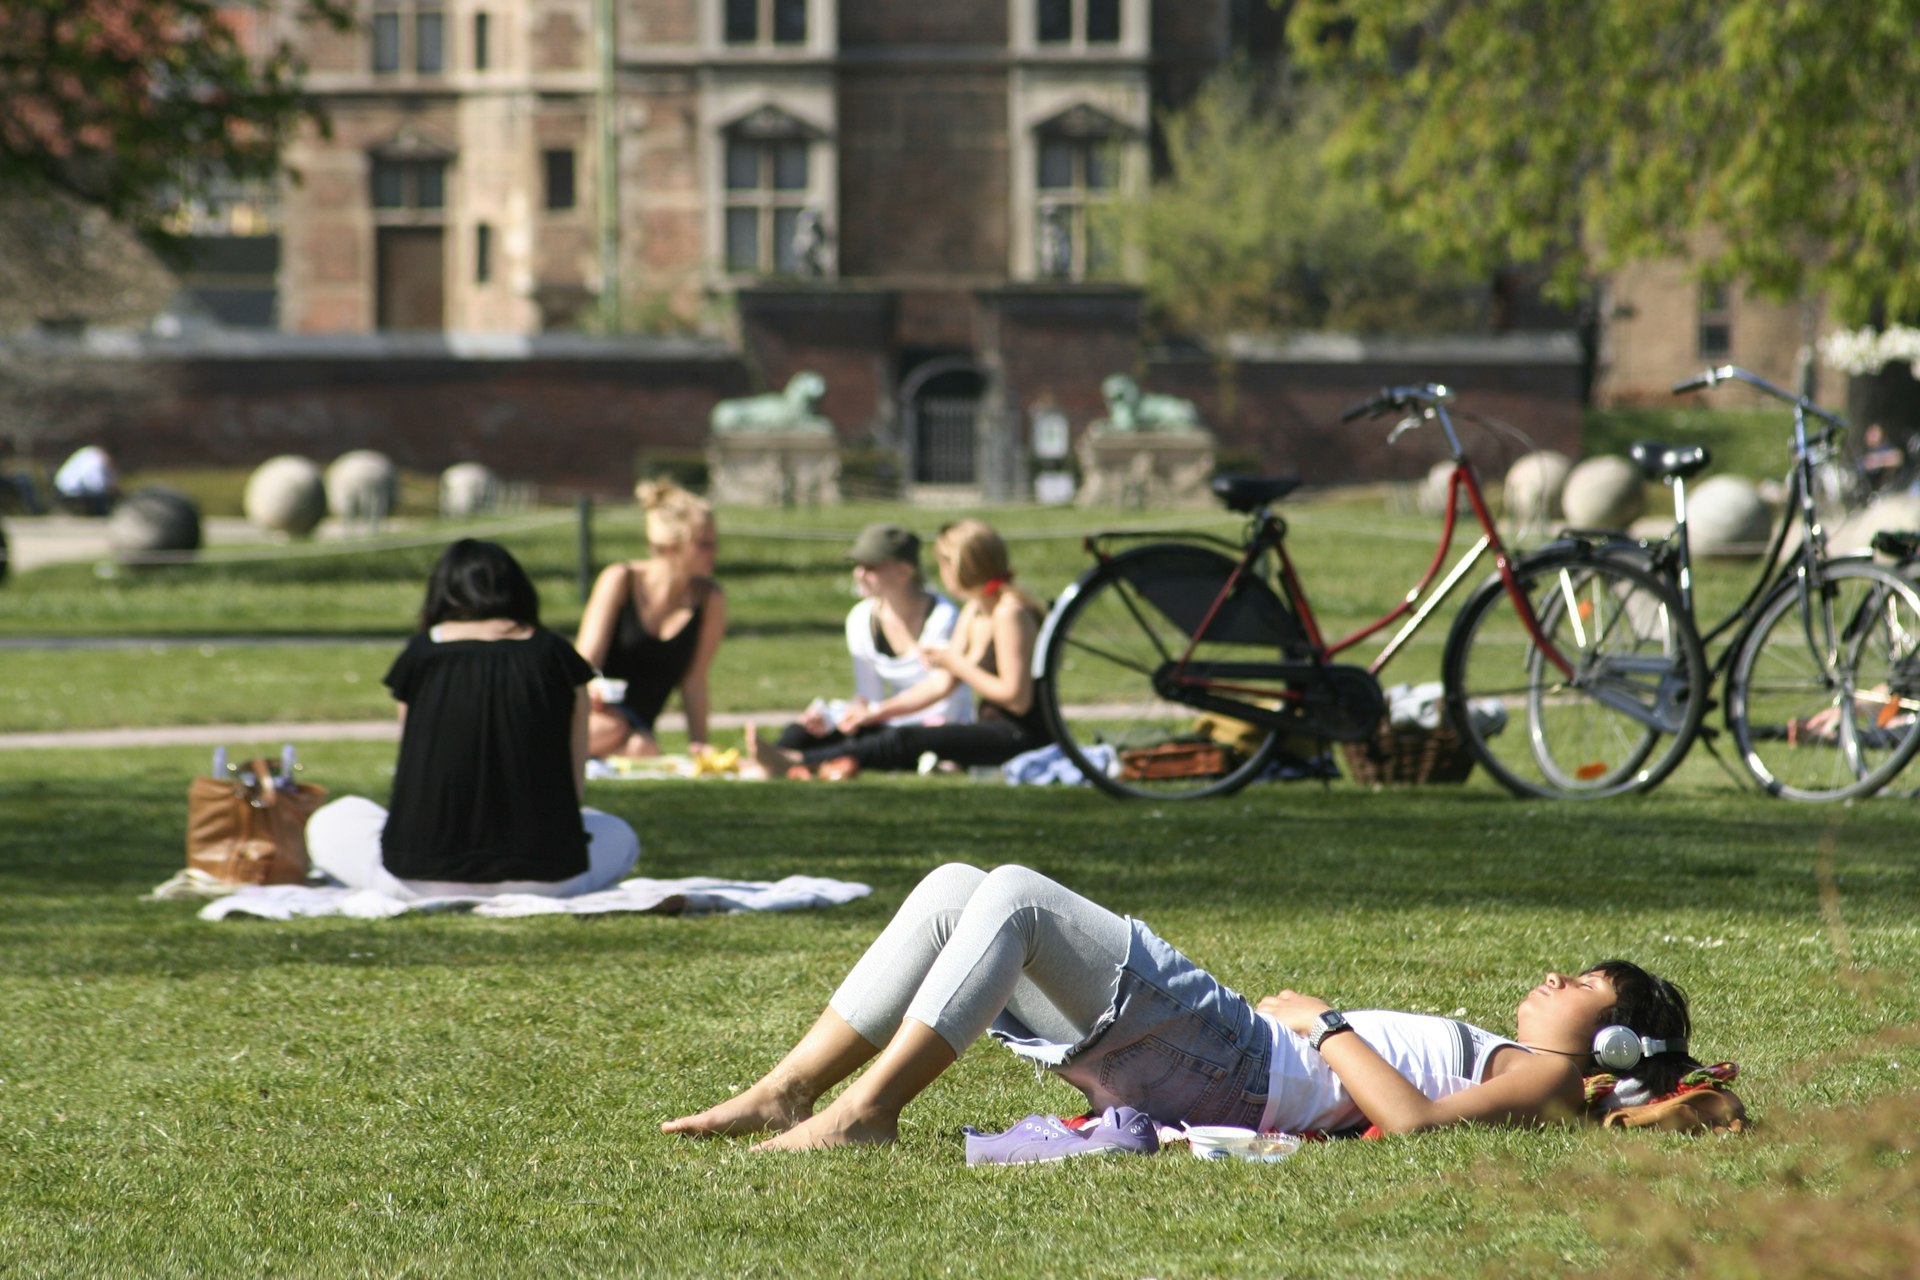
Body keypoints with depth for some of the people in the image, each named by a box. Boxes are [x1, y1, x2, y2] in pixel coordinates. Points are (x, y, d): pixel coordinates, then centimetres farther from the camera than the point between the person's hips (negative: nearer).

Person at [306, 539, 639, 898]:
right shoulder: (556, 656, 5)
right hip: (545, 877, 2)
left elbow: (415, 776, 13)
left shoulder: (421, 655, 5)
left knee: (327, 825, 26)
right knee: (620, 837, 32)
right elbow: (575, 786, 8)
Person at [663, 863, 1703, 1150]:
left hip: (1240, 1076, -9)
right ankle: (785, 1096, -8)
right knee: (954, 890, 0)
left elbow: (1408, 1119, -19)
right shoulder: (1480, 1053, 28)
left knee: (1014, 896, -21)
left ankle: (868, 1109, -25)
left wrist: (1325, 1024, -9)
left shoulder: (1546, 1078, -1)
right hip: (1240, 1054, 9)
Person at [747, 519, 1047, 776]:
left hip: (1022, 737, -10)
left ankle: (797, 762, -30)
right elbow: (942, 683, 13)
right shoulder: (973, 612, 16)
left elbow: (1017, 699, -21)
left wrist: (955, 663, -13)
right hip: (990, 731, 10)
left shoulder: (1009, 613, -15)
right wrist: (877, 712, 4)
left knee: (904, 742, -24)